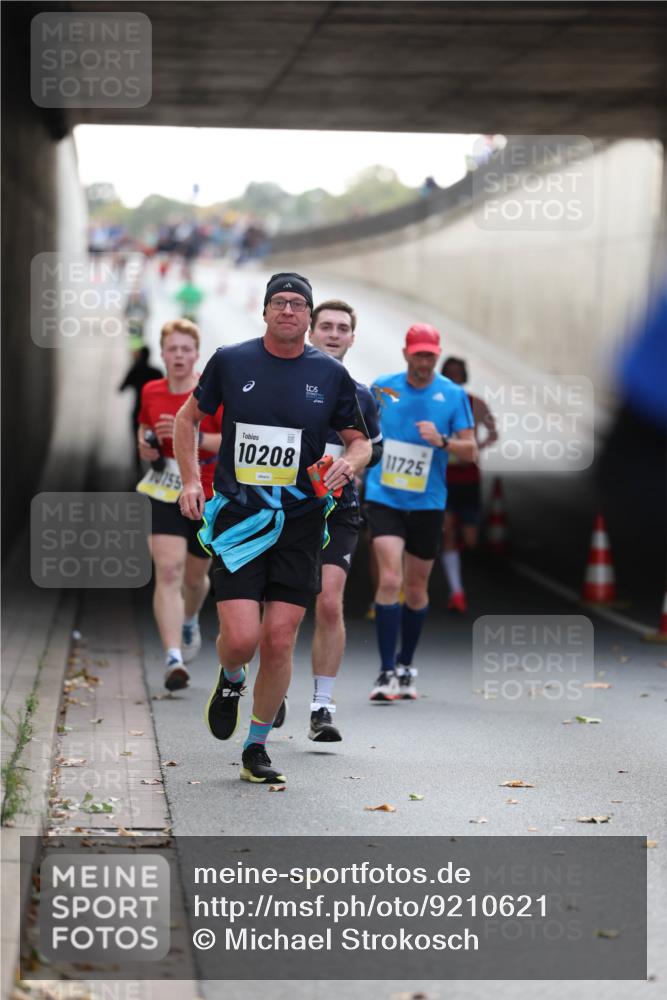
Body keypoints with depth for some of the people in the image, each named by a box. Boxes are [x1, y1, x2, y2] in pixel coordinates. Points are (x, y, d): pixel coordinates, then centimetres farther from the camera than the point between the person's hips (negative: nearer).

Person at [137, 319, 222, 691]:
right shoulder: (151, 392, 2)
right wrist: (146, 447, -1)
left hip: (209, 497, -1)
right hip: (166, 495, 1)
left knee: (195, 576, 16)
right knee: (168, 570, -18)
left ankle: (190, 620, 52)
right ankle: (174, 658, -23)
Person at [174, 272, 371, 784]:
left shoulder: (331, 373, 2)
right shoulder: (230, 361, 1)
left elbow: (361, 440, 12)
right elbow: (188, 417, 15)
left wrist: (349, 464, -11)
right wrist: (190, 480, 3)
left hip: (300, 523, 1)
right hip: (238, 518, -1)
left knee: (279, 642, -1)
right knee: (241, 638, -13)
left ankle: (257, 746, 17)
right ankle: (231, 680, 25)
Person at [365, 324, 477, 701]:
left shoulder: (453, 394, -3)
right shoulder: (383, 387, 0)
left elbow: (471, 450, -5)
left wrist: (441, 441, -22)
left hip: (427, 503, 1)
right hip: (384, 498, -1)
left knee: (416, 589, 11)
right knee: (390, 579, -15)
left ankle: (406, 665, 30)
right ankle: (387, 673, -13)